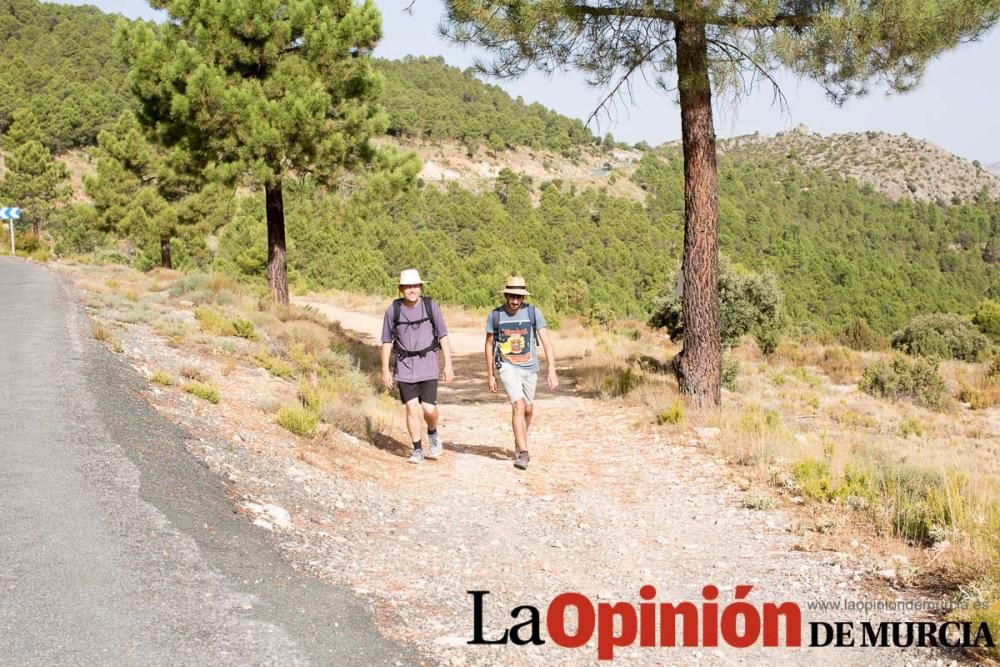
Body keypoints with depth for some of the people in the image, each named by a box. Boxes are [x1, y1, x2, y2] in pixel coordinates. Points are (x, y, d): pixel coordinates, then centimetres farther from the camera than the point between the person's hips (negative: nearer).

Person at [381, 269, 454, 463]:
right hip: (404, 367, 1)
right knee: (412, 409, -1)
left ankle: (433, 434, 24)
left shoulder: (431, 306, -5)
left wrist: (448, 365, -4)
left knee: (428, 408, -7)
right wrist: (385, 370, 3)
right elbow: (387, 341, 4)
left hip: (427, 364, -1)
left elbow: (443, 336, 0)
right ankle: (417, 450, 12)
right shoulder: (393, 310, -3)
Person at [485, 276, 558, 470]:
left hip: (529, 367, 2)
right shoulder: (495, 315, -8)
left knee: (528, 409, 15)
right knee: (518, 405, -19)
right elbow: (489, 345, 4)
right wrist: (490, 375, 6)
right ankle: (523, 453, -18)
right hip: (507, 367, -2)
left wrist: (552, 371, -20)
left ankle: (519, 444, 40)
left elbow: (546, 342, -12)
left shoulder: (533, 312, -10)